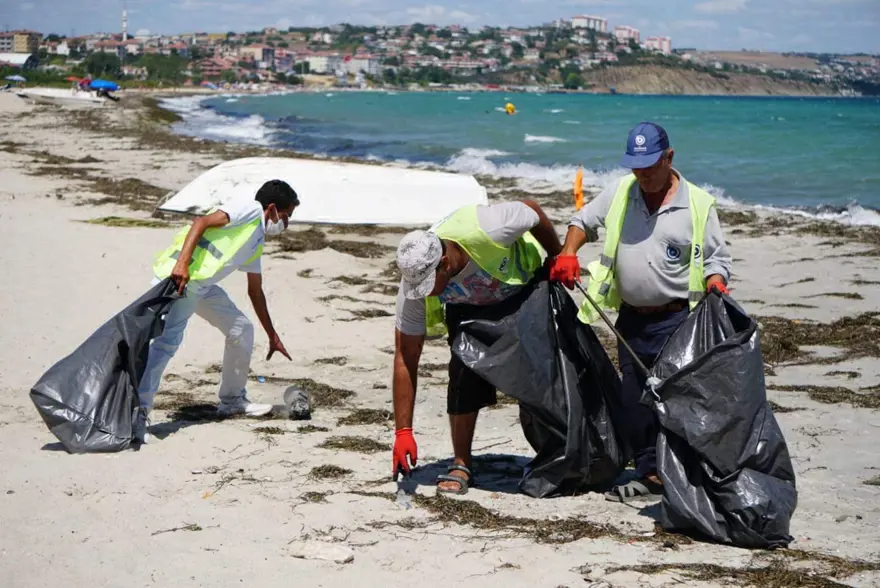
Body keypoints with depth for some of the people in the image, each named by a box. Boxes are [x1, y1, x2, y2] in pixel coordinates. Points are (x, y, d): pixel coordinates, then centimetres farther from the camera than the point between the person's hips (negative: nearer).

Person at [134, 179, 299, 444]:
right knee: (168, 341, -21)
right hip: (179, 277, -10)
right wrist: (182, 263, -27)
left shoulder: (256, 242, 27)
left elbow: (255, 292, 35)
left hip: (202, 285, 10)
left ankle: (232, 399, 29)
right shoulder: (250, 209, -1)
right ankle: (137, 412, -26)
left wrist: (273, 337, 39)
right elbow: (202, 222, -15)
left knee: (241, 329, 17)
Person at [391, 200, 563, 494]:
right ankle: (461, 465, -7)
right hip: (468, 307, 1)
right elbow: (405, 360, -28)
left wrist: (558, 258, -6)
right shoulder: (414, 285, -33)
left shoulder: (485, 230, -44)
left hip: (527, 284, -1)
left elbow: (532, 210, -22)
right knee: (464, 371, -18)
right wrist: (403, 431, -30)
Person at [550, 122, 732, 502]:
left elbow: (715, 257, 1)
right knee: (633, 400, 8)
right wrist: (568, 254, 4)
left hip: (676, 321, -5)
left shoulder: (698, 204, -3)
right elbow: (584, 221, 21)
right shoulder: (620, 193, 8)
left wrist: (716, 285, -20)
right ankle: (649, 474, 19)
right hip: (631, 320, 5)